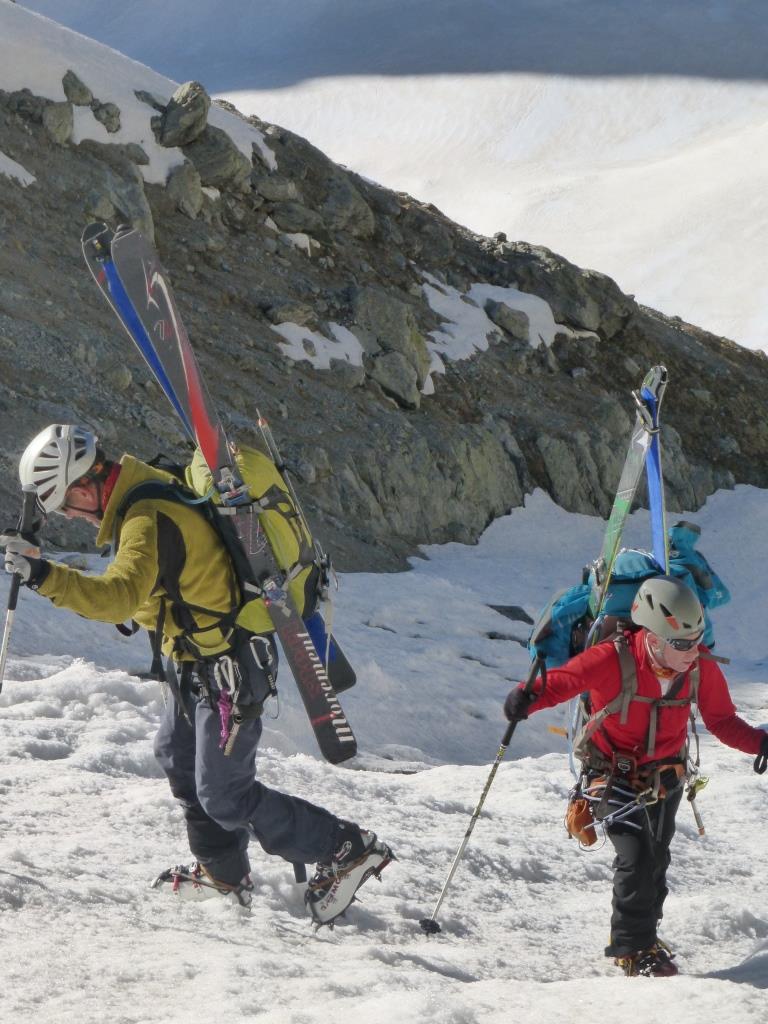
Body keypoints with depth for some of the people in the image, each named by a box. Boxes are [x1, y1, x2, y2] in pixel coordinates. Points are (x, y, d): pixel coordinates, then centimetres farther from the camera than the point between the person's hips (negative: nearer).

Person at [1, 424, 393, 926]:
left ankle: (346, 849, 5)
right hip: (196, 659, 11)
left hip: (228, 666, -11)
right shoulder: (146, 488, 4)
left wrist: (47, 577, -49)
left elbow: (120, 596, -42)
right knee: (179, 757, 25)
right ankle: (224, 872, 40)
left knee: (224, 795, -5)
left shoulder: (148, 519, -27)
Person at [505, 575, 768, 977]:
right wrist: (529, 697, -41)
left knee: (655, 860, 17)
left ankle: (642, 934, 38)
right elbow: (562, 680, -20)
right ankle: (633, 948, 0)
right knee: (636, 857, -16)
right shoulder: (613, 659, -29)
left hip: (664, 775, 5)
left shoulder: (702, 667, -15)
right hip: (613, 773, -5)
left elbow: (722, 721, -5)